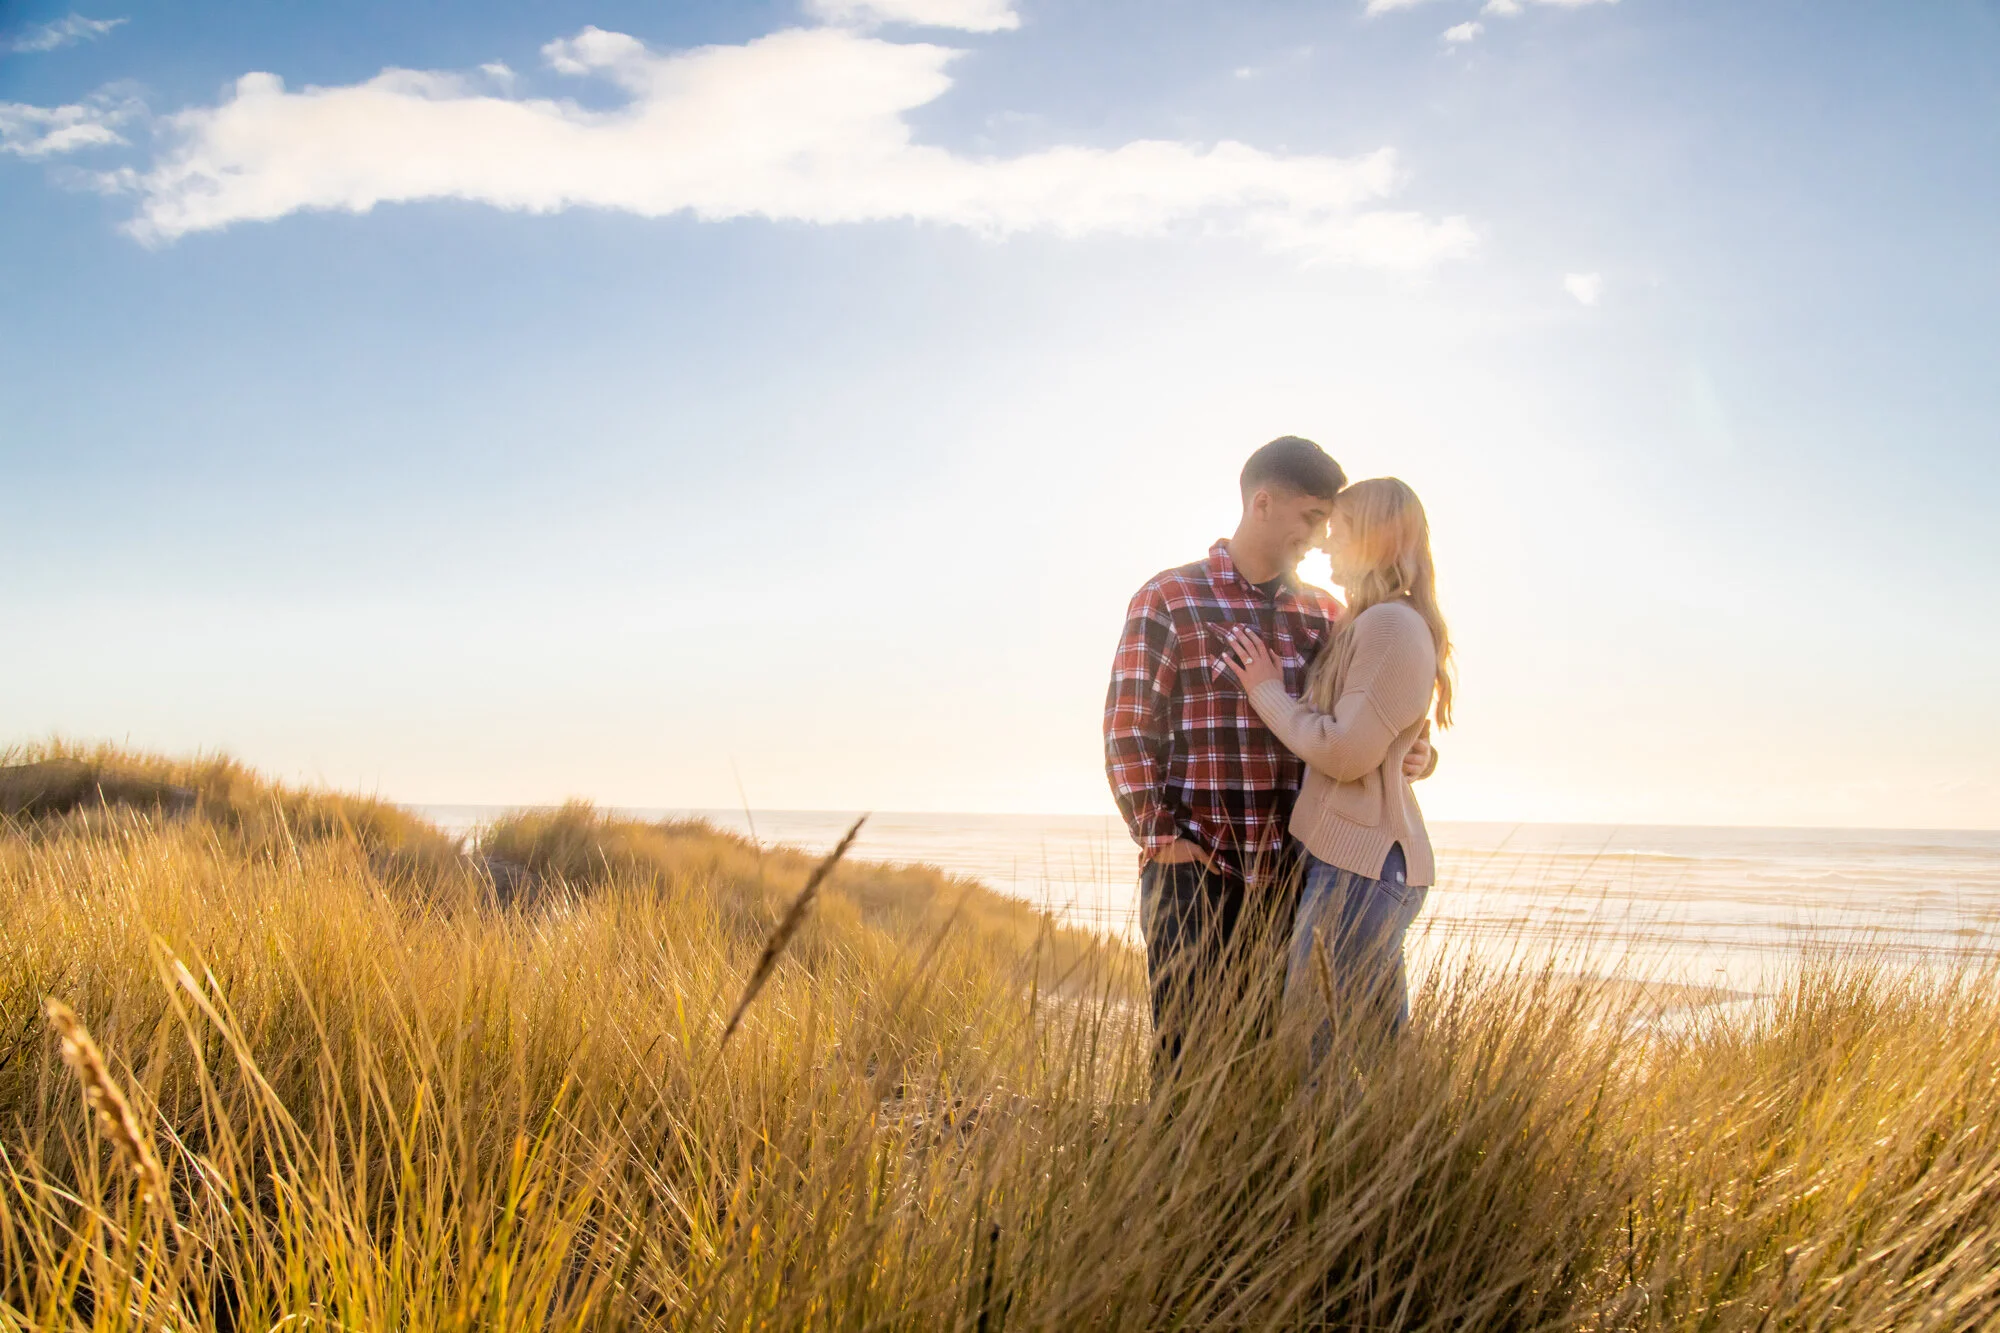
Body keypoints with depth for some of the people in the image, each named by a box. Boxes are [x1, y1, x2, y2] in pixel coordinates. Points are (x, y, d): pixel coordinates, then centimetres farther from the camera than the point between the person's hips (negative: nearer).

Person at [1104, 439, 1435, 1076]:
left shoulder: (1326, 616, 14)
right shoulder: (1169, 599, 1)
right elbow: (1127, 729, -2)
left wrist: (1414, 755, -3)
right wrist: (1160, 835, -10)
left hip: (1291, 876, 4)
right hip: (1192, 871, -4)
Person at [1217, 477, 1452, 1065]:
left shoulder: (1392, 626, -13)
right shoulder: (1369, 626, 18)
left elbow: (1347, 751, -19)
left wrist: (1270, 693, -8)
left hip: (1360, 864, -10)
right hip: (1366, 857, 10)